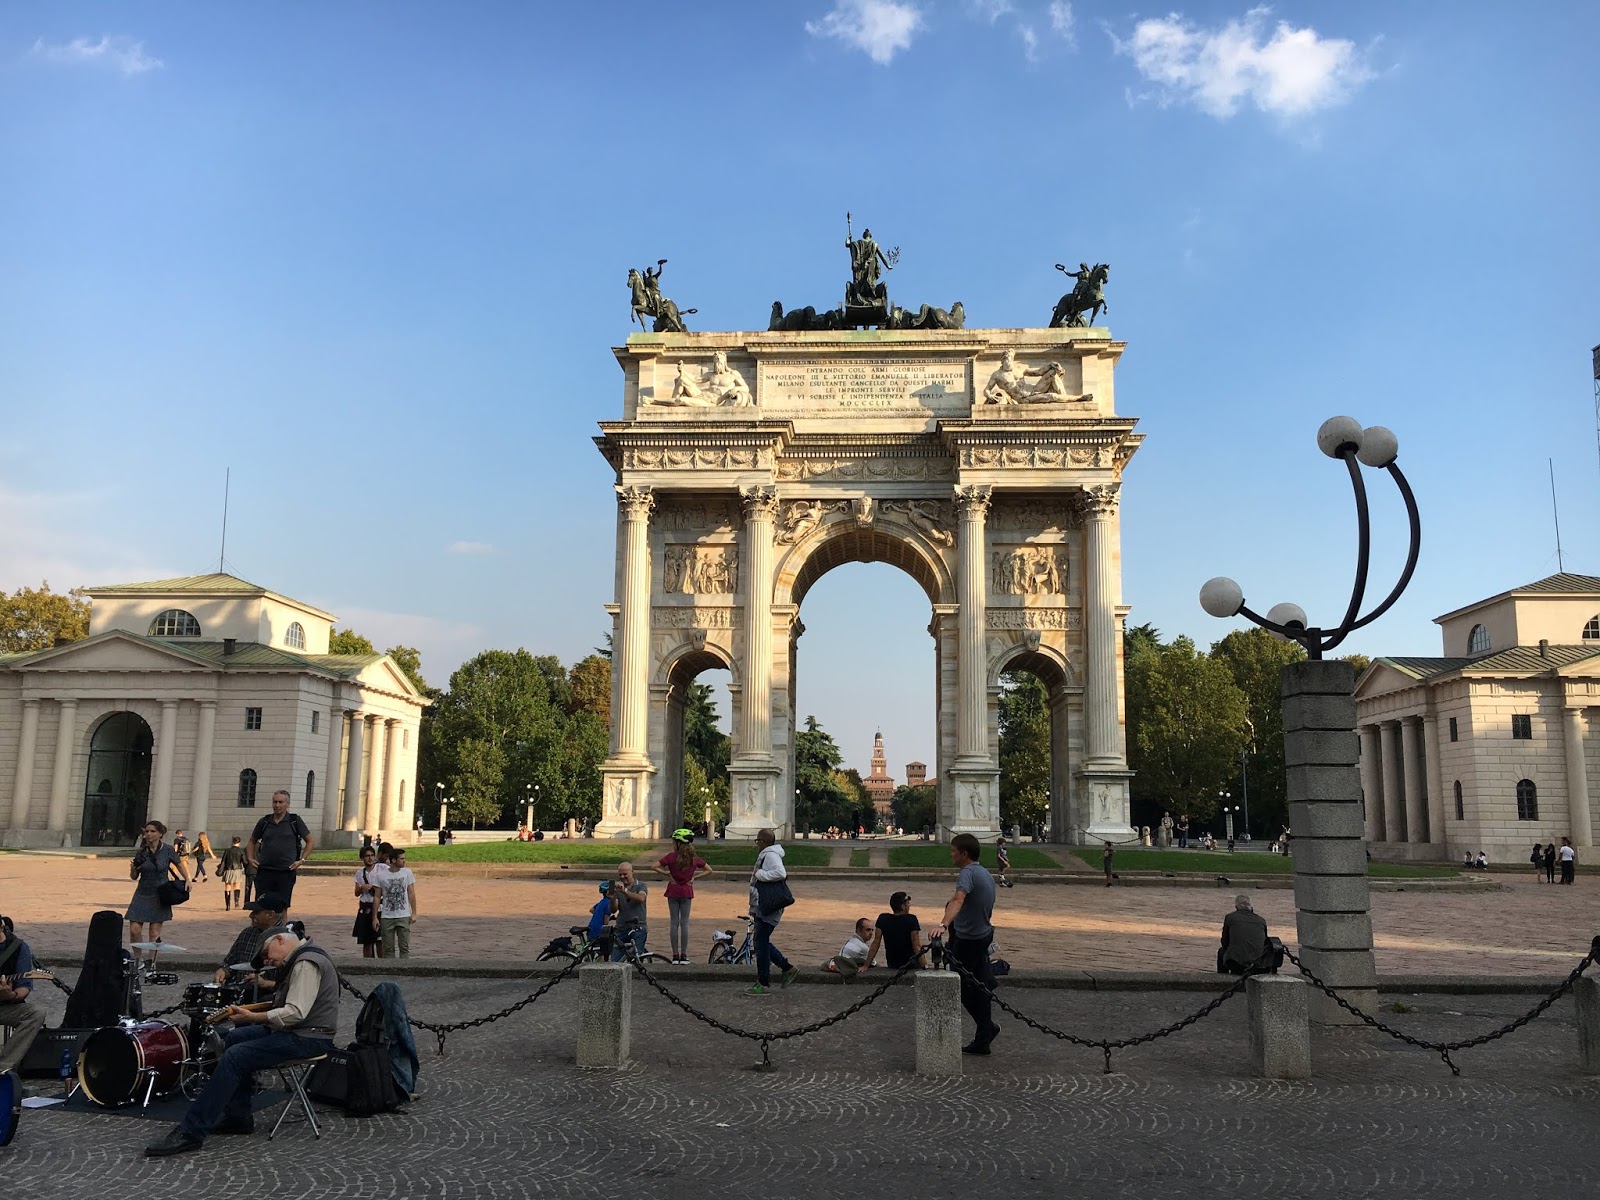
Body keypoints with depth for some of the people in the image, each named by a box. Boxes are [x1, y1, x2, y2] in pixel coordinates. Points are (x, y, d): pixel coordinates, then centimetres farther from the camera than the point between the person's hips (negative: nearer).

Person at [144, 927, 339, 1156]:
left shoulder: (306, 963, -17)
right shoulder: (301, 958, 17)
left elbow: (295, 1013, -26)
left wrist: (252, 1017, -20)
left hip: (309, 1038, -11)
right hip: (299, 1028, 11)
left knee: (235, 1057, -17)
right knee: (234, 1038, 15)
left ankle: (191, 1132, -15)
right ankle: (238, 1117, 15)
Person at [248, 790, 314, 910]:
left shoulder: (295, 821, 2)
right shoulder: (264, 821, 8)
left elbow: (310, 841, 7)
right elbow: (252, 841, 22)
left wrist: (302, 860, -3)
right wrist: (250, 858, 6)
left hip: (286, 873, -2)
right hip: (264, 872, 2)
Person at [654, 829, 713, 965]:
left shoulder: (671, 857, -8)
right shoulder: (694, 858, 0)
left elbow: (656, 867, -14)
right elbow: (709, 870, 6)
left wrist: (668, 874, -5)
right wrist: (694, 877, 3)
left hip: (673, 892, -2)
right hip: (687, 892, 2)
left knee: (674, 923, 4)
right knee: (684, 923, 5)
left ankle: (675, 956, 4)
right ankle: (684, 956, 4)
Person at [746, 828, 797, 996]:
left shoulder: (771, 855, -16)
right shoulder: (765, 855, 17)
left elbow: (780, 873, -34)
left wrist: (759, 874, -22)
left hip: (768, 909, -11)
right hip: (762, 908, 11)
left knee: (761, 943, -5)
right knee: (762, 942, 16)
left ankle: (764, 984, 1)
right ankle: (787, 968, 22)